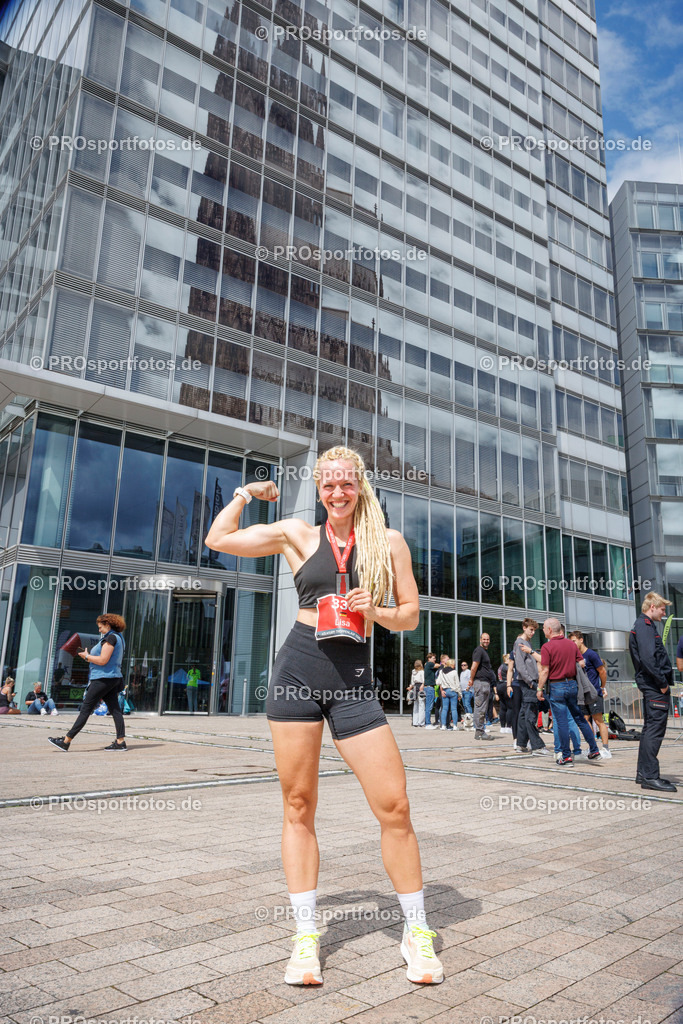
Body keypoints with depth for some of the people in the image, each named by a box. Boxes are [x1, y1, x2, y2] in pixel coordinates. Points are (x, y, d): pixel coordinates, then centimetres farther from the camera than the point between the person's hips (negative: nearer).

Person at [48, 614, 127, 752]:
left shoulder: (110, 637, -12)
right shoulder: (118, 638, 19)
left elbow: (103, 660, -19)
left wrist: (87, 656, -5)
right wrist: (90, 656, 17)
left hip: (103, 678, -10)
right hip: (113, 679, 10)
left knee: (85, 709, -6)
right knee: (115, 710, 4)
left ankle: (66, 741, -1)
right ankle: (120, 741, 0)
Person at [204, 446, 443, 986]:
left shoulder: (389, 541, 9)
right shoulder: (299, 535, 9)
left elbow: (410, 617, 10)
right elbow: (218, 538, 10)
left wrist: (374, 610, -9)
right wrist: (248, 492, 18)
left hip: (353, 680, 0)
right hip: (299, 670, 1)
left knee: (394, 806, -3)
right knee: (299, 806, 6)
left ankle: (417, 932, 17)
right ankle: (306, 935, 22)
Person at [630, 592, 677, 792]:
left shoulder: (645, 625, 20)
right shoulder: (644, 626, -13)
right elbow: (648, 658, -23)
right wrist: (662, 683, -18)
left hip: (652, 685, 11)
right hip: (655, 686, -11)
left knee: (650, 728, 14)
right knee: (655, 729, -10)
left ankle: (643, 772, 21)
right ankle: (650, 776, -8)